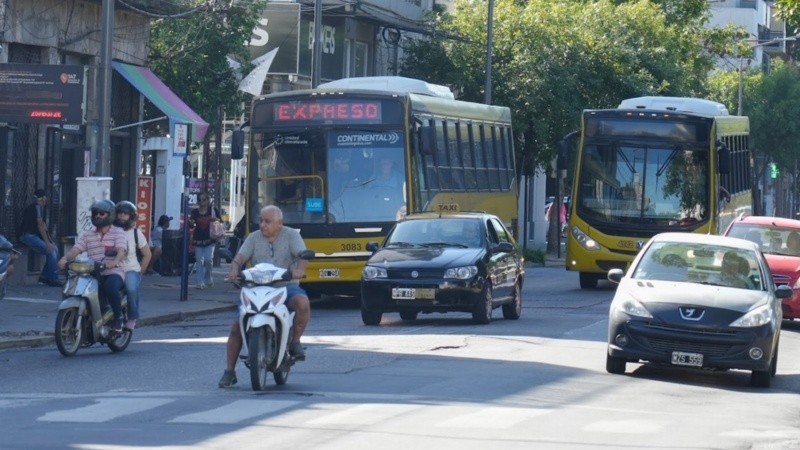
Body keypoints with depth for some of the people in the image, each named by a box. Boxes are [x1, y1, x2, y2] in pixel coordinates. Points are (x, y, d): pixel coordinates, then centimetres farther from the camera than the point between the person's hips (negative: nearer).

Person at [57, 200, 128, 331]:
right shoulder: (87, 234, 17)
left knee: (110, 286, -38)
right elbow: (76, 249, 3)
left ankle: (118, 317, -18)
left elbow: (121, 250, -13)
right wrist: (65, 259, -20)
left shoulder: (118, 232, 4)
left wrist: (115, 261, -36)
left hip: (113, 272, -4)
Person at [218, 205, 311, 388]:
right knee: (236, 327, -13)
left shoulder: (291, 235, 6)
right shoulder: (254, 238, 14)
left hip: (286, 286, -2)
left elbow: (303, 256, -9)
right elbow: (240, 257, 3)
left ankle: (295, 341, -12)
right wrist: (234, 270, -20)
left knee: (302, 303, -36)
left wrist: (299, 269, -32)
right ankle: (229, 371, -2)